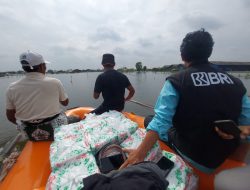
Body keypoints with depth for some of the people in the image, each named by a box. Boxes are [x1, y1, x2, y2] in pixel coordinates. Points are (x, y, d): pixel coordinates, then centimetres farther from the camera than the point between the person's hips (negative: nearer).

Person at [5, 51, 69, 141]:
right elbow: (65, 103, -1)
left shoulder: (12, 88, -9)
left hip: (30, 134, 3)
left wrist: (26, 125, 17)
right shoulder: (55, 82, -17)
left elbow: (10, 117, 1)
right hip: (55, 130, -2)